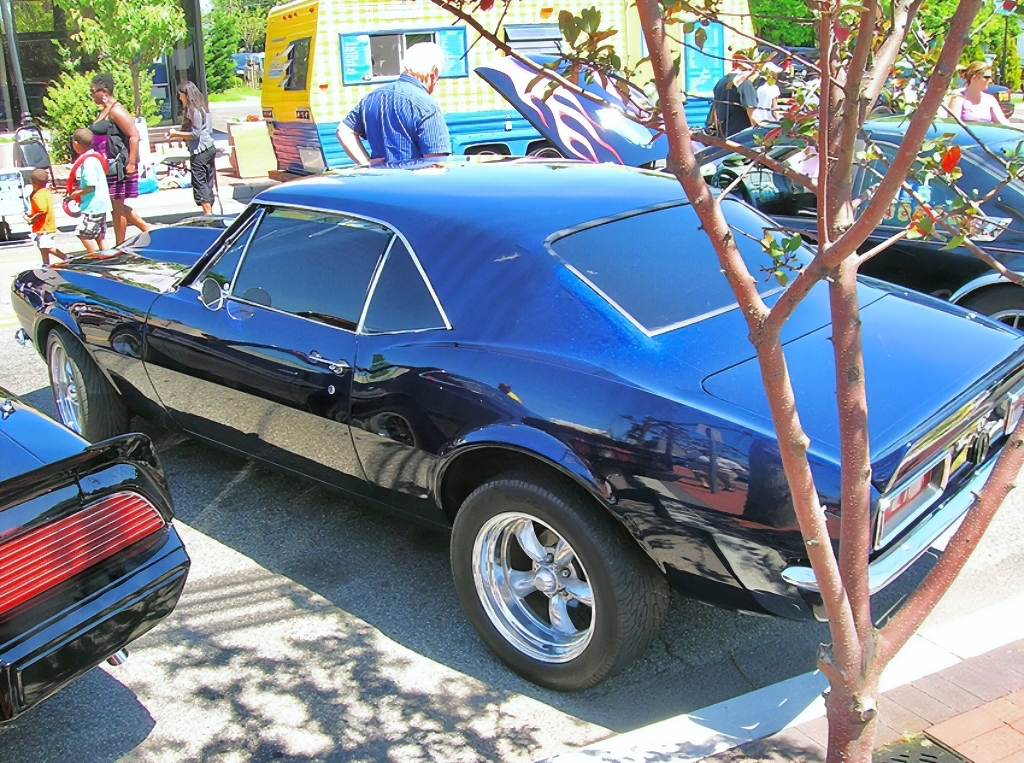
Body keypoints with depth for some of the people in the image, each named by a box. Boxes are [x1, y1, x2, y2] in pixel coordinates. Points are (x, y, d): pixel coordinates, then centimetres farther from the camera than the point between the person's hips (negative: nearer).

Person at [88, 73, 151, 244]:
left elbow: (134, 135, -20)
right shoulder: (104, 111, 17)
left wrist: (131, 163, -24)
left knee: (117, 206, -1)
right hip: (107, 165, 10)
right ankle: (145, 228, 21)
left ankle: (119, 246, 8)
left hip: (117, 165, -10)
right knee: (116, 205, 13)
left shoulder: (116, 111, -12)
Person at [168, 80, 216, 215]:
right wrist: (179, 133, 17)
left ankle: (208, 214, -13)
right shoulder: (201, 107, 15)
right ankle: (210, 214, 14)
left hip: (199, 151, -9)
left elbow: (195, 134, -15)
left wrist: (176, 133, -6)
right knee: (208, 184, 10)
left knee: (199, 183, -8)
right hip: (209, 148, 9)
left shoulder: (194, 110, -12)